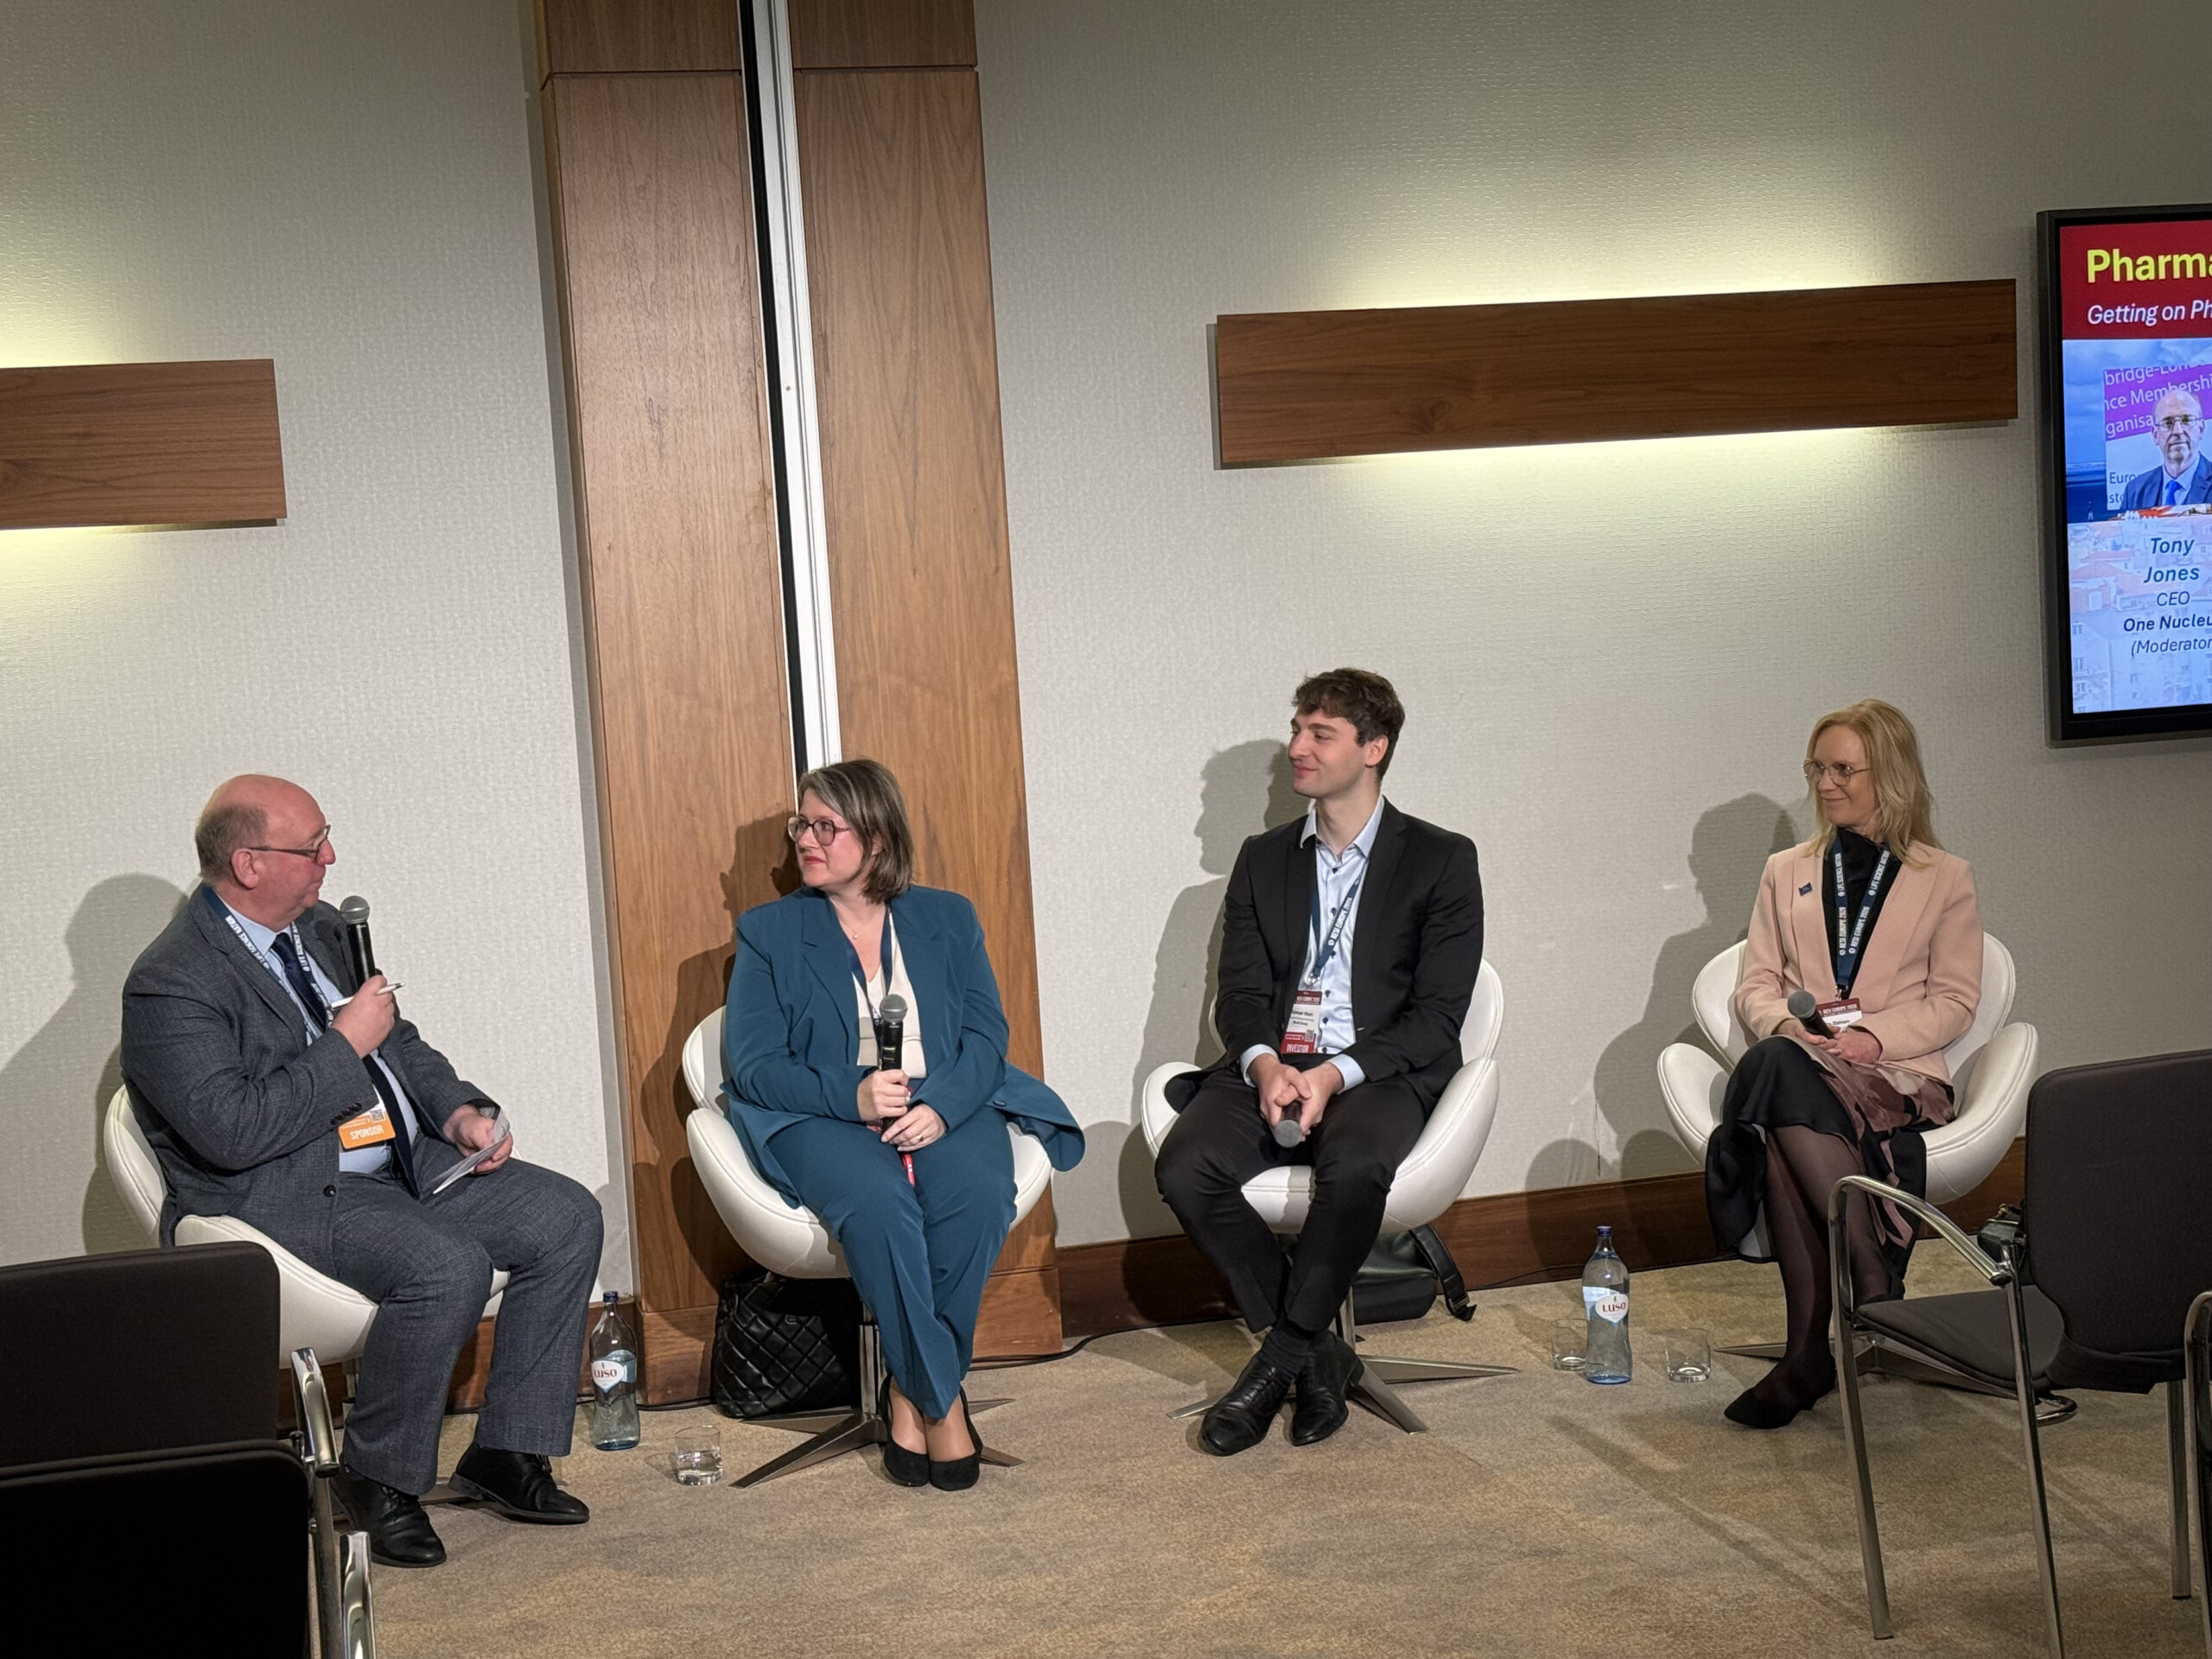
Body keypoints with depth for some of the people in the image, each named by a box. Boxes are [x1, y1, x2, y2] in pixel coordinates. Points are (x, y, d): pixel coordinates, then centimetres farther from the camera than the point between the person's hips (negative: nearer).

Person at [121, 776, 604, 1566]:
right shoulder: (170, 985, -15)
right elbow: (234, 1131, -25)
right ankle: (379, 1478, -10)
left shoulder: (319, 927, 12)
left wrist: (458, 1110, 3)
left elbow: (397, 1041, 22)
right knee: (449, 1265, -32)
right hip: (284, 1197, -9)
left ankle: (506, 1452, 2)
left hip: (406, 1164, 9)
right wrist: (346, 1044, -19)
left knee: (568, 1217, -5)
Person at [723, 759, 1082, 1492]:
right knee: (878, 1203, -36)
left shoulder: (948, 918, 17)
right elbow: (753, 1064, 1)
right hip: (824, 1119, -2)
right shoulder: (768, 931, 12)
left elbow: (986, 1033, 6)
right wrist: (851, 1096, -17)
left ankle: (911, 1390, -15)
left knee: (979, 1194, -32)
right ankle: (942, 1400, -22)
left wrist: (940, 1106, -15)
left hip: (945, 1108, 2)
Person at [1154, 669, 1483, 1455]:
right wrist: (1264, 1065, -14)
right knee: (1184, 1167, -27)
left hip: (1381, 1073, -4)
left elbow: (1437, 1015, -3)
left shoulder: (1441, 860, 5)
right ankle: (1316, 1353, -12)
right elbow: (1239, 995, 10)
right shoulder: (1263, 860, 18)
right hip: (1272, 1066, 4)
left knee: (1354, 1165, -38)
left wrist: (1335, 1074, -18)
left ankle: (1282, 1354, -17)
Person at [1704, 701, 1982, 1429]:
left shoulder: (1945, 879, 15)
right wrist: (1789, 1024, -8)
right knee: (1777, 1063, -39)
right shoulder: (1786, 873, 24)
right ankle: (1874, 1291, -35)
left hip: (1898, 1075, -3)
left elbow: (1955, 1002, 6)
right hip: (1795, 1068, 3)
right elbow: (1754, 987, 16)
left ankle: (1812, 1349, -35)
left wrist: (1874, 1036, -12)